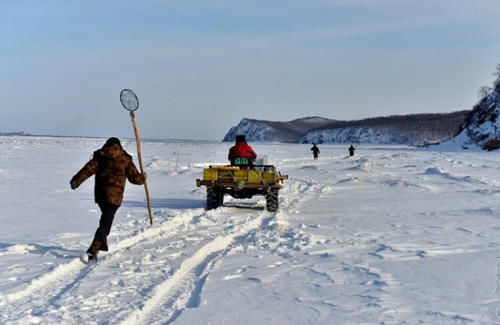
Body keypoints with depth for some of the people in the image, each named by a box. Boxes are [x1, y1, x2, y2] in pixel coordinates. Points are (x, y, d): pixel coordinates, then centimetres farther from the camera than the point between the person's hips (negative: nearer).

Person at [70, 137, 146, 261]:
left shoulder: (100, 156, 8)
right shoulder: (125, 159, 6)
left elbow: (89, 168, -7)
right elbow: (134, 177, 7)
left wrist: (76, 180, -12)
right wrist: (143, 177, 28)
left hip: (100, 194, 3)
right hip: (114, 195, -3)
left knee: (106, 218, 27)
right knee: (105, 223, -6)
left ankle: (103, 243, 33)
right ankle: (93, 249, -20)